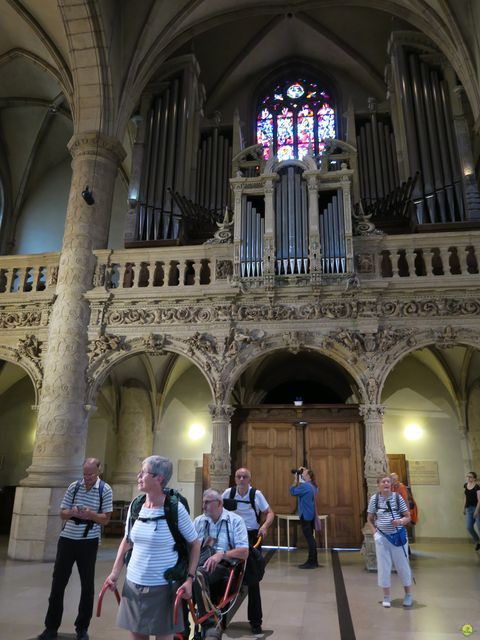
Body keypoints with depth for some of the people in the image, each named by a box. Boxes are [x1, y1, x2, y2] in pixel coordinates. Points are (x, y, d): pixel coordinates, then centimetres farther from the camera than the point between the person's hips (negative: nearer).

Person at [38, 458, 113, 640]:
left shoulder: (105, 490, -9)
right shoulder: (74, 486, -1)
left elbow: (105, 519, -7)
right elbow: (62, 514, 3)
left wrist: (91, 514, -27)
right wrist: (72, 512, -20)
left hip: (88, 542, -2)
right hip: (67, 539, 2)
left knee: (87, 585, 8)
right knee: (58, 582, 8)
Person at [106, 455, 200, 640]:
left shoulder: (175, 509, -15)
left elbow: (195, 543, -5)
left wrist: (189, 578, -11)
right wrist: (115, 572, 7)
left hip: (163, 587, -4)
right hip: (133, 584, 5)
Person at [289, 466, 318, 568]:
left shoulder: (305, 486, -17)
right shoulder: (313, 486, 11)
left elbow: (293, 491, -11)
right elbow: (298, 490, 19)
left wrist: (296, 479, -4)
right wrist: (298, 479, 11)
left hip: (305, 515, -9)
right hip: (310, 515, 9)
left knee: (309, 538, -5)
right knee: (310, 538, 15)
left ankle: (311, 562, 0)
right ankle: (313, 560, 22)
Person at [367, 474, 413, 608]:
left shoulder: (397, 497, -6)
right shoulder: (374, 498, -4)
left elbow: (408, 517, 0)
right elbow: (370, 519, 6)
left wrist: (401, 521, -20)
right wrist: (374, 533, -7)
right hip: (382, 537, 1)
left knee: (402, 565, 10)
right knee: (383, 567, 7)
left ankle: (408, 595, 29)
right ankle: (386, 597, 21)